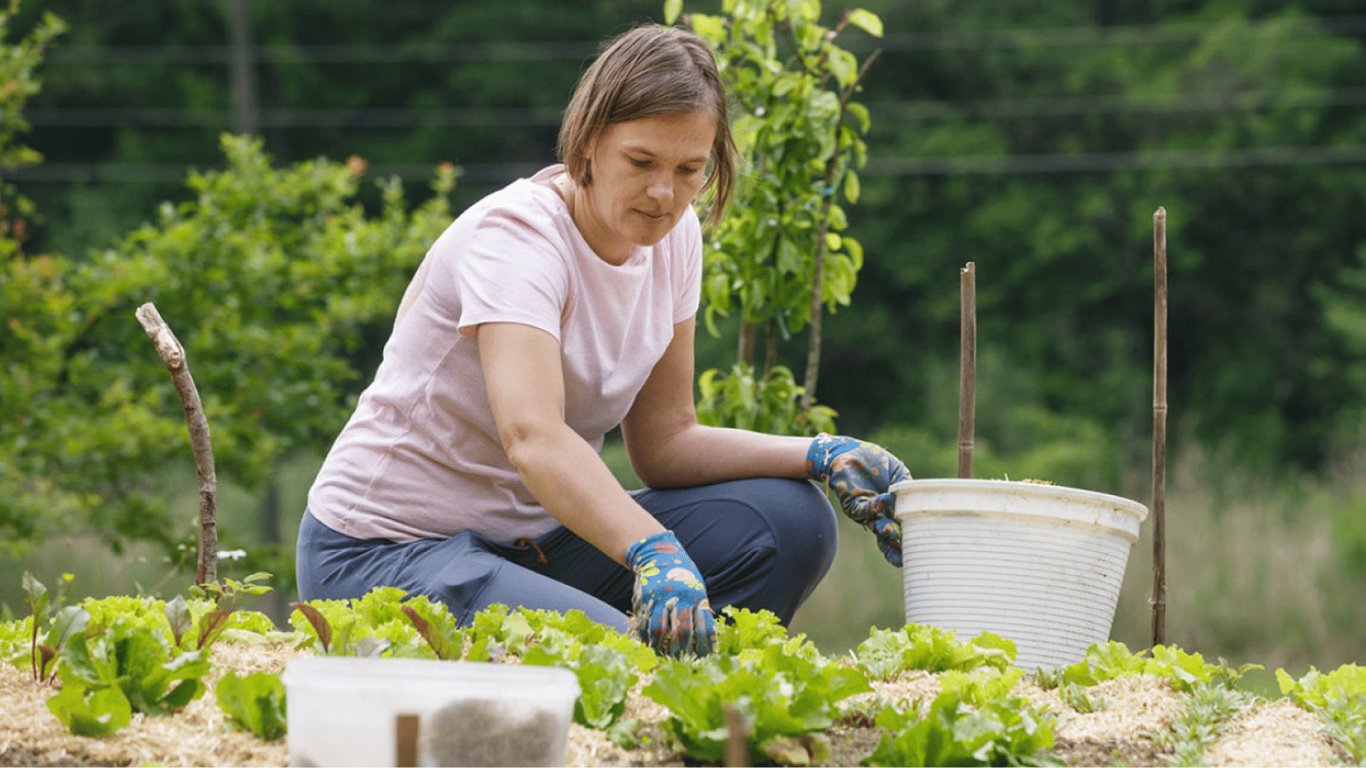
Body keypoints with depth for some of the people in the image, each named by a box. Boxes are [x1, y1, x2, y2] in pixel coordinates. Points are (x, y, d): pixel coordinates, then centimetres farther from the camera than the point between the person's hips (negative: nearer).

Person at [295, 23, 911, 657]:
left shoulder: (672, 236, 1)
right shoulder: (514, 235, -22)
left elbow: (662, 439, 7)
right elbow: (533, 437, -39)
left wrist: (821, 456, -8)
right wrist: (654, 554, -54)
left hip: (530, 541, 8)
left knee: (788, 521, -10)